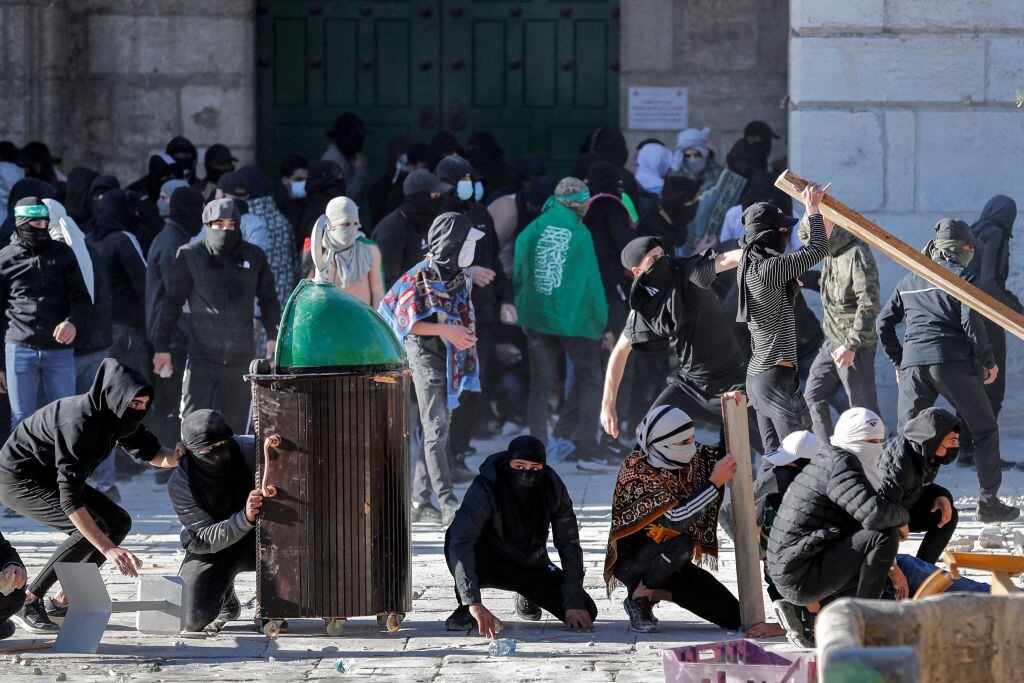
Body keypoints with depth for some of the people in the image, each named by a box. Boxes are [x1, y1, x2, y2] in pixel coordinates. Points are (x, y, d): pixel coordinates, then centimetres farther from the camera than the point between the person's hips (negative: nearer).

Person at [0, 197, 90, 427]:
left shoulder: (62, 253, 9)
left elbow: (81, 298, 10)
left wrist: (73, 322, -14)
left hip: (60, 351, 1)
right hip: (20, 350, -1)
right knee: (22, 423, -1)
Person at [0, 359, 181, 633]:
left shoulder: (114, 414, -7)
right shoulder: (79, 423, -34)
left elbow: (150, 453, 8)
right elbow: (69, 498, -38)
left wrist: (177, 457, -17)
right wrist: (108, 549, -44)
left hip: (51, 476, 9)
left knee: (119, 522, 3)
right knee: (92, 529, -24)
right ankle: (28, 605, -18)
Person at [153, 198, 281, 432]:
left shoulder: (254, 257, 6)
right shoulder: (190, 256, -1)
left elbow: (268, 299, 15)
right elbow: (172, 302, 5)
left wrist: (273, 336, 1)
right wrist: (162, 347, 3)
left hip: (240, 360, 2)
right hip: (201, 357, -2)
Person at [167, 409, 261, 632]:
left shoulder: (250, 451, -21)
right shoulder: (180, 484, -22)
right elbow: (207, 539, -25)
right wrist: (246, 517, -42)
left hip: (253, 539, 1)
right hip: (209, 550, -1)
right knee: (193, 620, -19)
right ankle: (227, 603, 20)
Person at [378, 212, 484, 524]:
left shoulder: (463, 276, 10)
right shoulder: (419, 277, -12)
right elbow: (406, 321, -15)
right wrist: (445, 331, -20)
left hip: (453, 360, 8)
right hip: (426, 357, -8)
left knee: (438, 431, 9)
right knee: (436, 429, -14)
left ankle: (420, 501, 14)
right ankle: (448, 503, -21)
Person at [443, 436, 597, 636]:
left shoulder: (553, 490, -17)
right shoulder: (484, 489, -29)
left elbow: (569, 545, -12)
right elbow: (460, 542, -39)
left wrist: (574, 604, -20)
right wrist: (473, 602, -50)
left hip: (532, 565, 3)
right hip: (489, 563, -3)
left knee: (587, 613, -14)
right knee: (455, 534, -36)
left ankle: (527, 597, 17)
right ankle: (465, 609, -14)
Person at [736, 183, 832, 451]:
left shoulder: (748, 267, 11)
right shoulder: (769, 268, -18)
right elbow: (819, 251, -13)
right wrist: (812, 209, -1)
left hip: (756, 375, 10)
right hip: (778, 376, -10)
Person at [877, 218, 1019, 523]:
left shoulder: (908, 282, 19)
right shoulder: (961, 276, 2)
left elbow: (884, 323, 18)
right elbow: (971, 321, -9)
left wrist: (898, 361, 26)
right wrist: (988, 361, 0)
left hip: (913, 363, 4)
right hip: (952, 361, -4)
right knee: (985, 429, 9)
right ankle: (989, 502, 5)